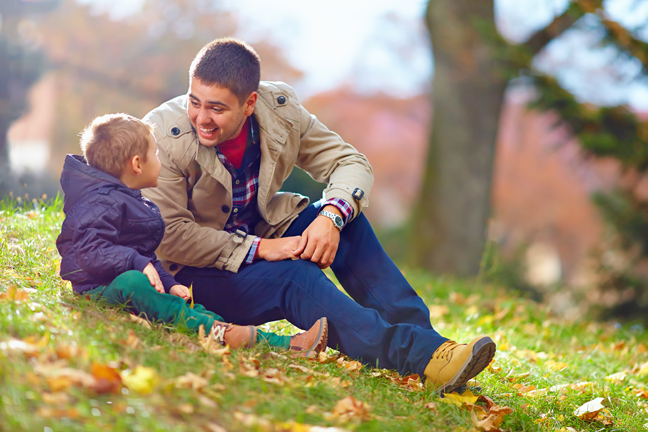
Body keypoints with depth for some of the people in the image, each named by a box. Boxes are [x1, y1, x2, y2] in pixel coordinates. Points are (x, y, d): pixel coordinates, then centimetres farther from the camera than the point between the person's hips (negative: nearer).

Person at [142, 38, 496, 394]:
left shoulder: (278, 108, -10)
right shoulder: (163, 135, -22)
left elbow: (351, 163, -5)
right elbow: (168, 235, -24)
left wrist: (332, 216, -27)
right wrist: (260, 249, -29)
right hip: (194, 270, -5)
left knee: (347, 217, -18)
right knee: (295, 277, -31)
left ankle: (423, 334, -21)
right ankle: (423, 356, -40)